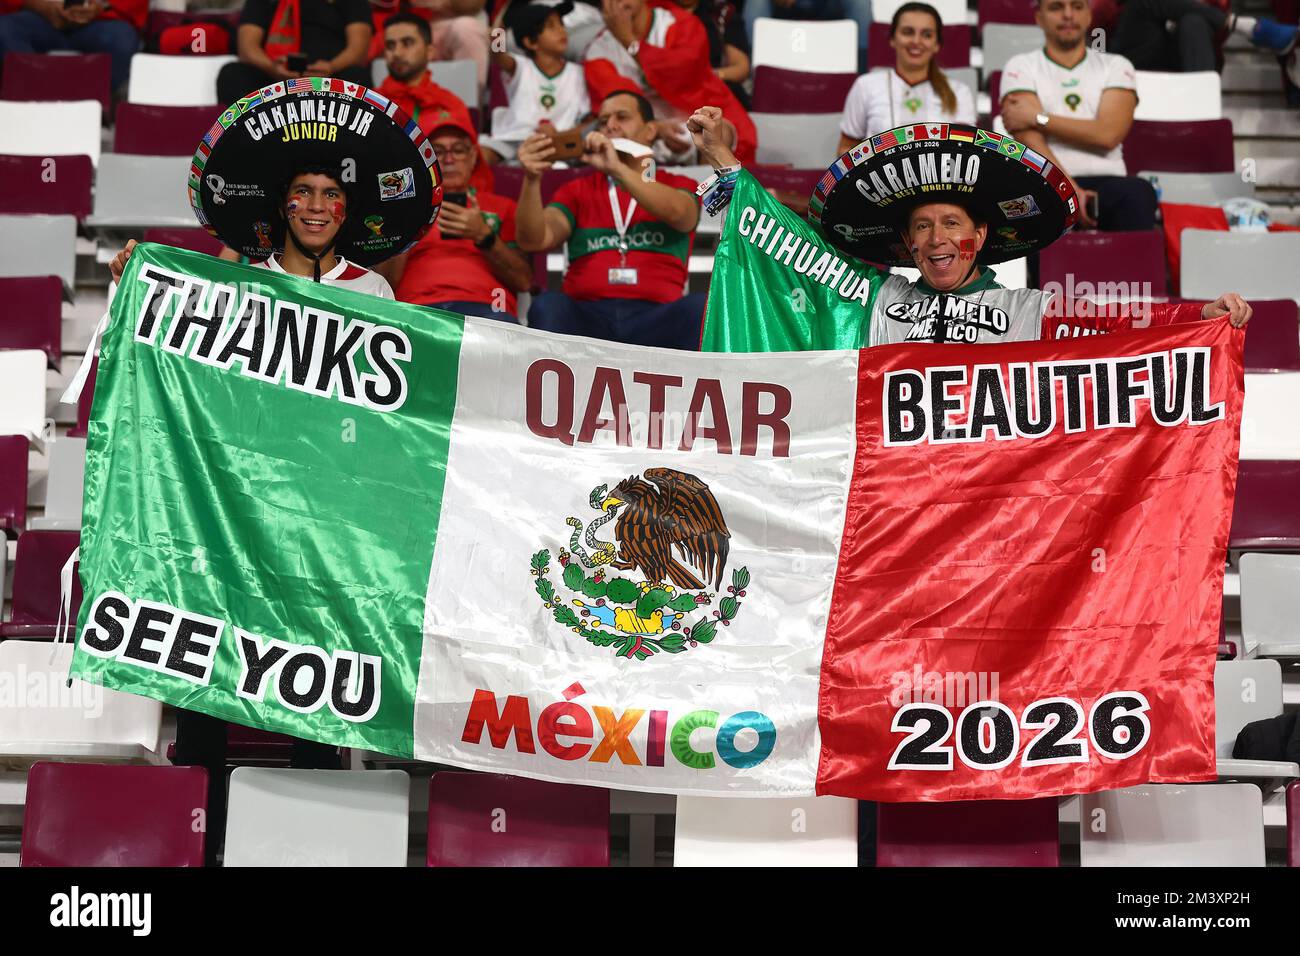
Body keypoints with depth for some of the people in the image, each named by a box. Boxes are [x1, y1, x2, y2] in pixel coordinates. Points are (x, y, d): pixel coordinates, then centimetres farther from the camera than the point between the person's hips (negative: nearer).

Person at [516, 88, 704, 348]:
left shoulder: (679, 187, 18)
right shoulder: (577, 190, 23)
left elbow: (677, 213, -8)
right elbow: (534, 240, 5)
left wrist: (617, 168, -19)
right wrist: (532, 179, -13)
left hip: (657, 320, -1)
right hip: (587, 320, 1)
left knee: (701, 308, -32)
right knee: (548, 306, -32)